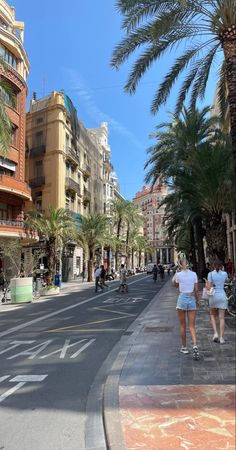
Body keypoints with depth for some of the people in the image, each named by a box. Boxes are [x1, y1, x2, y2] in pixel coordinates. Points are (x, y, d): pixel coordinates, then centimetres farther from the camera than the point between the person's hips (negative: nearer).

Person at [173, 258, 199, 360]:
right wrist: (197, 301, 14)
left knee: (182, 325, 13)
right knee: (192, 326, 6)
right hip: (192, 299, 2)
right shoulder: (194, 274, 1)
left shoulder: (178, 274, -6)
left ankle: (184, 347, 22)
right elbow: (196, 290, 2)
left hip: (182, 299, -2)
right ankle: (195, 346, -13)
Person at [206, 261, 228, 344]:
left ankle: (215, 333, 4)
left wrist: (206, 284, 10)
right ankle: (221, 338, 3)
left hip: (213, 296, -1)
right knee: (221, 317, 5)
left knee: (213, 315, 19)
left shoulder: (210, 274, -6)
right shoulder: (224, 273, 1)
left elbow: (208, 287, -11)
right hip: (222, 296, 1)